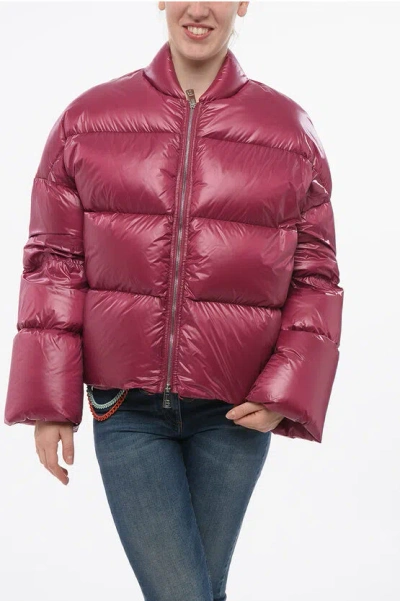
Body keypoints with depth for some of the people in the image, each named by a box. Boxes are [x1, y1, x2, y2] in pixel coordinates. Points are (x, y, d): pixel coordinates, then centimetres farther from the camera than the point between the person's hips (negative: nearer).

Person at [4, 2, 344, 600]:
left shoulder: (292, 131, 2)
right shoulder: (87, 119, 2)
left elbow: (316, 277, 4)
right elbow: (54, 261, 2)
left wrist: (286, 394, -8)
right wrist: (48, 403, -2)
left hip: (235, 413, 1)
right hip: (127, 409, 0)